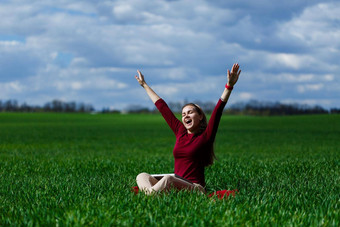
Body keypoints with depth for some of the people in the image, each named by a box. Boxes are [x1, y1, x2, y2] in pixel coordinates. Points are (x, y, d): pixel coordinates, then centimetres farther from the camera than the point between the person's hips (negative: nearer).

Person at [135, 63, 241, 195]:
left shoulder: (206, 136, 2)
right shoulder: (180, 132, 17)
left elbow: (218, 110, -10)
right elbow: (162, 107, 24)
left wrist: (229, 86, -21)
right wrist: (145, 85, 35)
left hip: (195, 188, -7)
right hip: (175, 186, 7)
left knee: (168, 179, -34)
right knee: (142, 176, -12)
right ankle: (150, 196, -41)